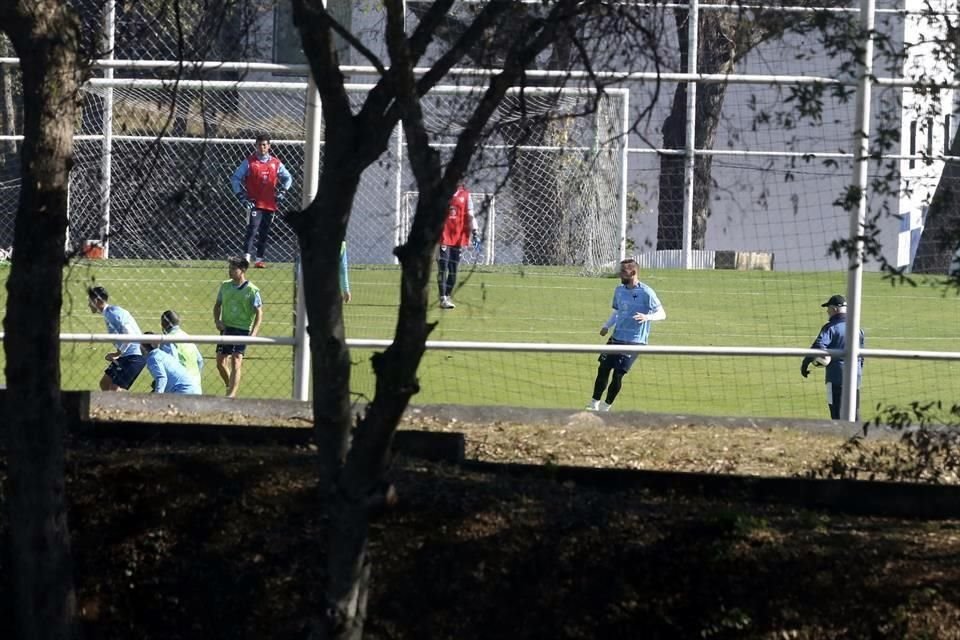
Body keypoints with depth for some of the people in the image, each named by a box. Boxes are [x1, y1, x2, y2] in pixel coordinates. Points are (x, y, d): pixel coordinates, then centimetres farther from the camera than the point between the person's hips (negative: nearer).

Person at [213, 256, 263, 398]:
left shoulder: (252, 290, -8)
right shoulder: (225, 286, 7)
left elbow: (259, 313, -7)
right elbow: (217, 305, 18)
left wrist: (254, 332, -18)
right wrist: (217, 321, 0)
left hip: (243, 329, -5)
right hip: (226, 328, 5)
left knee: (236, 362, -14)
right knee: (220, 363, 6)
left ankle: (232, 394, -17)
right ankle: (231, 387, 30)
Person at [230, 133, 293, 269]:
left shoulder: (276, 163, 10)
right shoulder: (249, 162, 0)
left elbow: (288, 178, 22)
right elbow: (235, 178, 1)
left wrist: (282, 191, 8)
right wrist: (241, 195, -6)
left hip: (270, 204, 4)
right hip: (254, 203, -4)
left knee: (265, 233, 8)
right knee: (252, 228, -17)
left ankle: (260, 259, 15)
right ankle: (246, 257, -23)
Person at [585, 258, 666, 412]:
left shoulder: (646, 293, -11)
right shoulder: (619, 291, 9)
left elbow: (662, 314, -10)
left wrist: (647, 317, -30)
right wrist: (607, 325, 8)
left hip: (634, 341, -6)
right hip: (616, 338, 6)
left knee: (618, 374, -7)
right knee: (603, 369, 1)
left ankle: (605, 407, 8)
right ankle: (594, 404, 13)